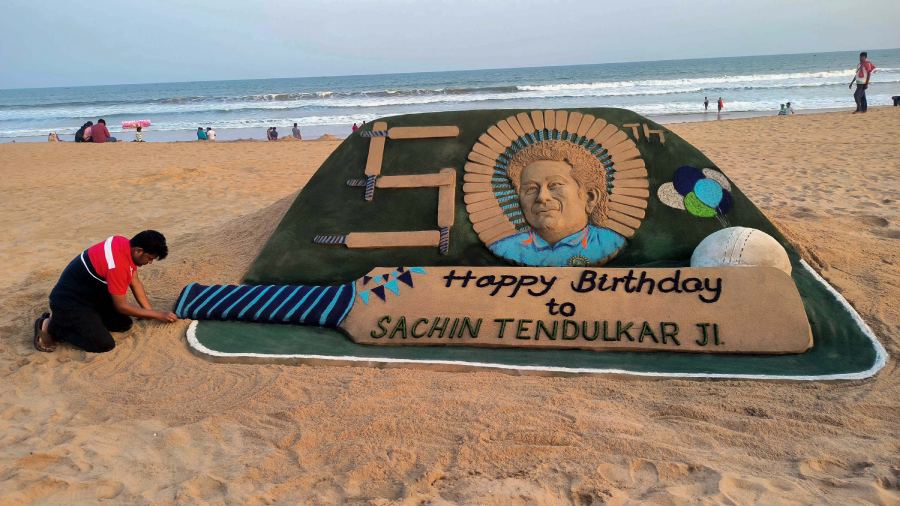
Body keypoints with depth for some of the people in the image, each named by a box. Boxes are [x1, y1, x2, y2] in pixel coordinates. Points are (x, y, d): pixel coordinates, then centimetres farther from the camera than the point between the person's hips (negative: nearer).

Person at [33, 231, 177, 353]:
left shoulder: (128, 245, -7)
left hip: (92, 293, 9)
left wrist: (151, 312, 0)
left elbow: (135, 282, 5)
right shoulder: (117, 265, -33)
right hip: (69, 301, -9)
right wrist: (158, 315, -14)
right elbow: (121, 306, -21)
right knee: (104, 344, -16)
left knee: (124, 324, 5)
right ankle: (51, 326, -1)